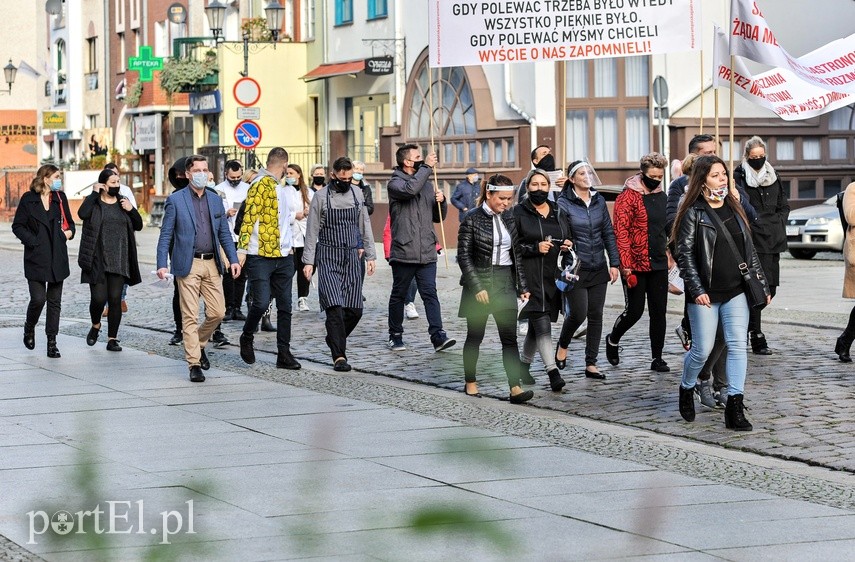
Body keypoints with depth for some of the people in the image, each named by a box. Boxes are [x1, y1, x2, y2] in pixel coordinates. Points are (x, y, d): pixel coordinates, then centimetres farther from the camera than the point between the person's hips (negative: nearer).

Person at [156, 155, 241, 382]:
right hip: (188, 265, -4)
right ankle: (194, 364, 1)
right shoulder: (175, 200, -1)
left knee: (218, 312, 2)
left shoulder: (215, 200, 13)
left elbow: (224, 233, 15)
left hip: (211, 264, 4)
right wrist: (162, 265, -11)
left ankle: (198, 344, 28)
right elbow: (165, 235, -2)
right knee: (190, 316, -4)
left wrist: (233, 259, 4)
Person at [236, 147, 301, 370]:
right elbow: (249, 217, -16)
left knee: (285, 307, 5)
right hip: (260, 257, -8)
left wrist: (294, 214, 42)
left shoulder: (282, 187, 16)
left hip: (283, 256, 8)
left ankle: (284, 354, 9)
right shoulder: (260, 185, -10)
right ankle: (247, 338, 16)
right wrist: (242, 250, -20)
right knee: (261, 303, -10)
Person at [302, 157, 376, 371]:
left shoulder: (357, 193, 7)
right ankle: (339, 355, -14)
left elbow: (365, 226, 14)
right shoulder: (321, 196, -5)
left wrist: (370, 255, 11)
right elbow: (312, 231, -2)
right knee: (335, 307, -14)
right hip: (328, 258, -4)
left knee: (354, 309, 1)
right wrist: (308, 261, -6)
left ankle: (335, 339, 26)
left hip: (351, 257, 4)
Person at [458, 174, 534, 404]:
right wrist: (477, 288, -14)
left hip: (505, 282, 4)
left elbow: (517, 253, 13)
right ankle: (470, 382, 23)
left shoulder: (510, 219, 8)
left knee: (509, 337, -6)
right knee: (475, 336, 7)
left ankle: (515, 387, -13)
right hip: (479, 282, -4)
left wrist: (522, 286, 8)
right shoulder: (472, 219, -8)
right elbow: (464, 256, -9)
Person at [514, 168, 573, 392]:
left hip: (553, 277, 6)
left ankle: (524, 363, 32)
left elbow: (570, 237, 26)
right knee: (542, 325, -15)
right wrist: (535, 248, -17)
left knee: (536, 325, 13)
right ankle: (553, 372, -21)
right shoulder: (519, 214, -2)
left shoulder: (558, 213, 15)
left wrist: (569, 244, 3)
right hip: (530, 277, -6)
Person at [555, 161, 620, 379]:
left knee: (596, 315, 4)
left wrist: (614, 263, 5)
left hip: (598, 269, 5)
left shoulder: (599, 201, 8)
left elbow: (608, 233, 10)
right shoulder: (564, 203, -7)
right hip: (576, 270, -5)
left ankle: (591, 364, 10)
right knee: (579, 313, -7)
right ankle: (562, 346, 23)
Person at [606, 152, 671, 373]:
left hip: (658, 264, 6)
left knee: (659, 312, 5)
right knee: (634, 311, -1)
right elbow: (621, 233, -13)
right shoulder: (629, 197, -9)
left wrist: (667, 253, 18)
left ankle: (657, 358, 11)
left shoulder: (662, 196, 12)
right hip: (635, 266, -6)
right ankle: (613, 340, 26)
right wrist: (626, 265, -18)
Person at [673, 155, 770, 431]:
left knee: (738, 346, -5)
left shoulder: (734, 209, 12)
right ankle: (686, 390, 29)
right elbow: (685, 254, -9)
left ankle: (735, 407, -5)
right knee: (702, 349, 1)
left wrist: (761, 285, 13)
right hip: (706, 294, -4)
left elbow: (749, 249, 16)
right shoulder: (694, 213, -5)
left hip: (736, 292, 5)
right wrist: (696, 290, -17)